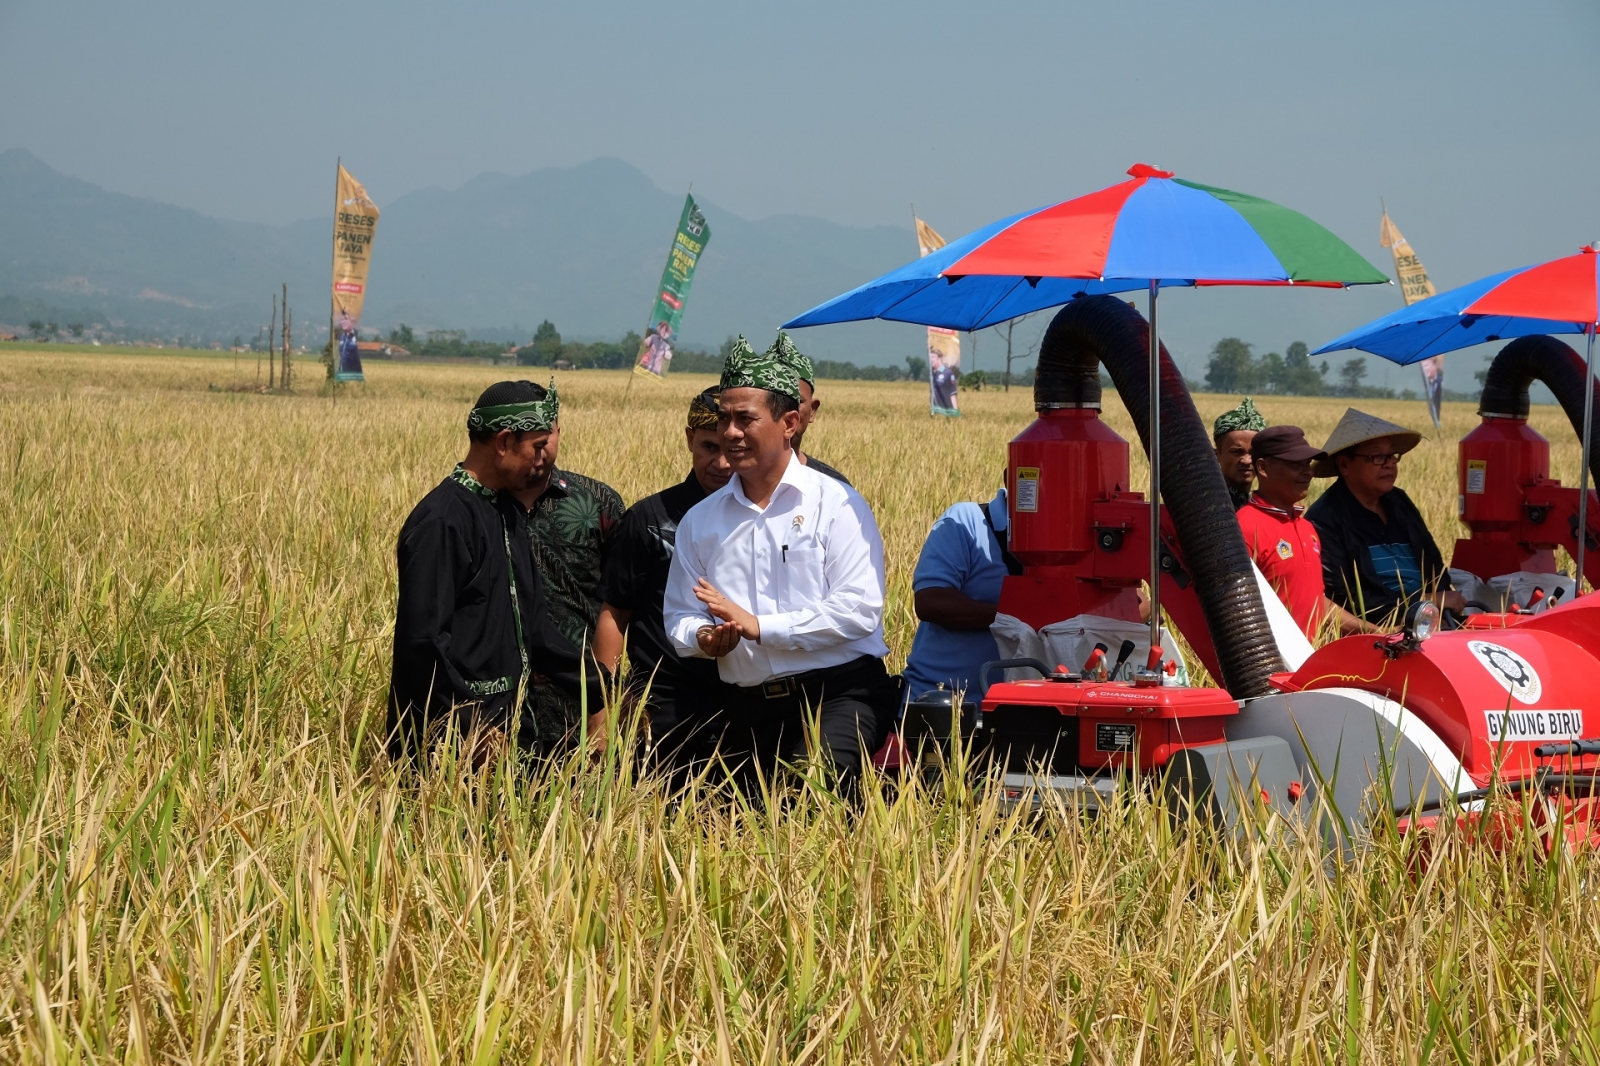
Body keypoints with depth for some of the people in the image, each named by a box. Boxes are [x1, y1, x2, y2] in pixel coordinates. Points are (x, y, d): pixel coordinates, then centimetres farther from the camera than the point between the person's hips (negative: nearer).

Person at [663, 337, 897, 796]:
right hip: (749, 706, 5)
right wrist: (704, 638, -9)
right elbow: (679, 616, 15)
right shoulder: (700, 521, 13)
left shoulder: (837, 506, -1)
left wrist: (759, 626, -15)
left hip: (838, 693, -5)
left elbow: (859, 610, -11)